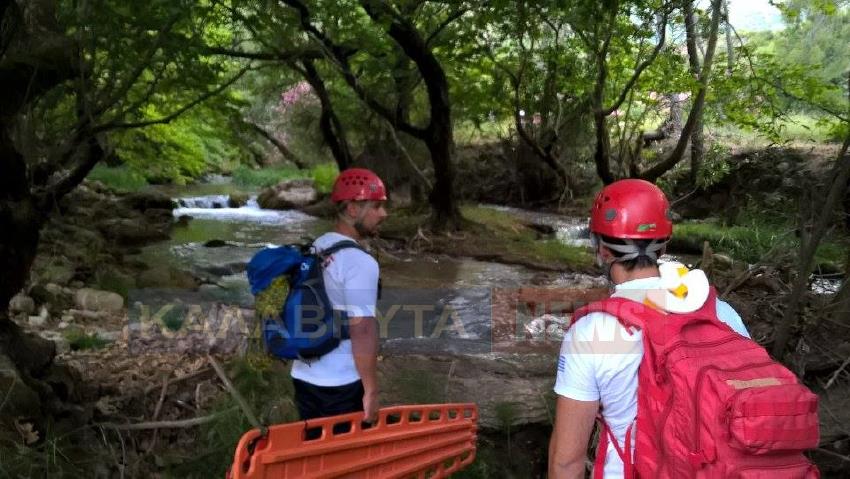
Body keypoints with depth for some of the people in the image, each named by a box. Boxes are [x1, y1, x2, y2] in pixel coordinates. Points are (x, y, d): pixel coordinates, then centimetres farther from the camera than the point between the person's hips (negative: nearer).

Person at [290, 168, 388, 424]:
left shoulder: (314, 249, 5)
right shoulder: (360, 263, -21)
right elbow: (362, 331, -24)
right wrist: (371, 390, -17)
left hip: (303, 376, 7)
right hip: (342, 384, -7)